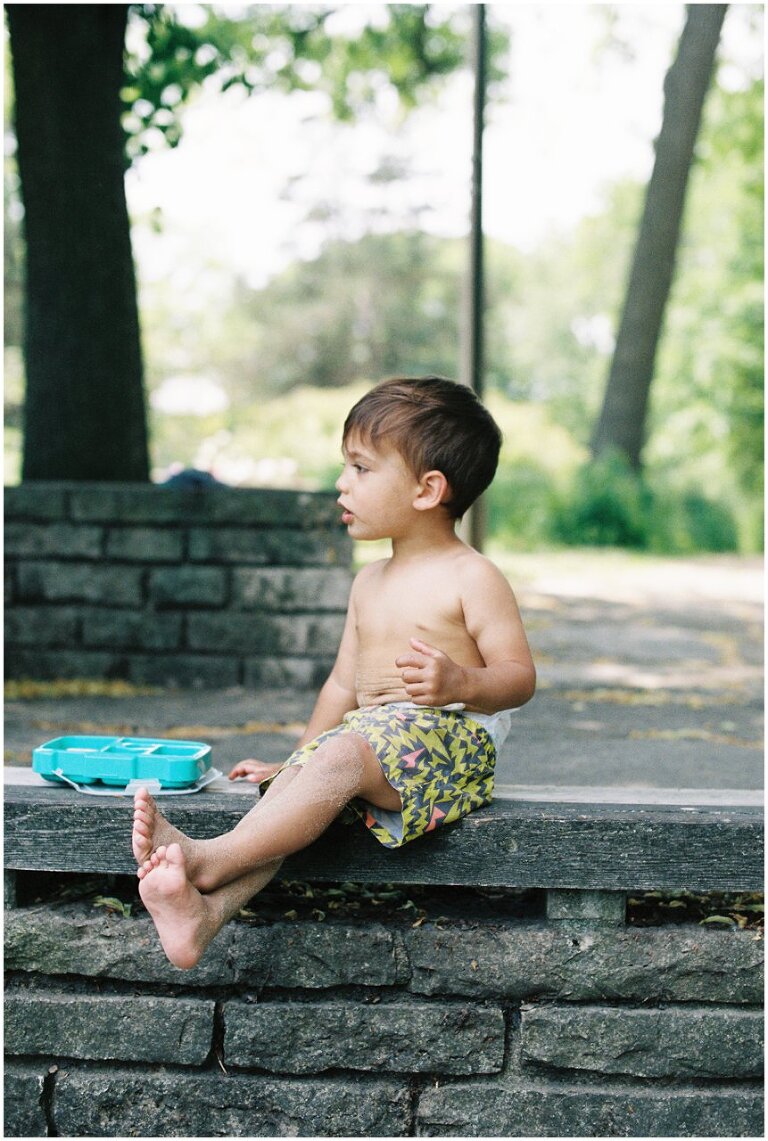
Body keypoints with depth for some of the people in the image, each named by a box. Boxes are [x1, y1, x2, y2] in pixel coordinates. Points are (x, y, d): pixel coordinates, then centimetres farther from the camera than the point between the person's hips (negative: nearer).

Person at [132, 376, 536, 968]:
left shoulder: (471, 577, -4)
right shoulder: (370, 583, 20)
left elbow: (520, 678, -9)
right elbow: (345, 682, 24)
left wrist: (459, 683, -29)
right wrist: (297, 760, 20)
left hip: (452, 737, -7)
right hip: (368, 736, 7)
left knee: (341, 757, -32)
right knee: (290, 787, -20)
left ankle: (209, 859, -37)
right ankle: (207, 911, -41)